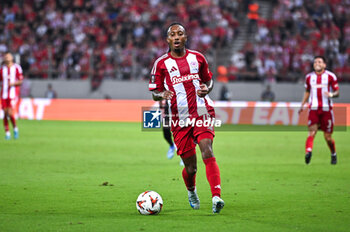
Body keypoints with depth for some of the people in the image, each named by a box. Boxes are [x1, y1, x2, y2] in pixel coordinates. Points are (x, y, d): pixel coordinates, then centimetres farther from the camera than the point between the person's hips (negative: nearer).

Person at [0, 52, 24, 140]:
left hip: (13, 94, -4)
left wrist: (12, 83, -17)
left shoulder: (17, 68, -1)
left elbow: (20, 81, -2)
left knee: (10, 113, -14)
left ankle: (15, 128, 10)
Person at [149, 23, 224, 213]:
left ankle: (216, 197, -31)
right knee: (190, 167, 3)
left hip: (202, 114, 0)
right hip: (179, 120, 0)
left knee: (207, 152, -22)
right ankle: (191, 191, 37)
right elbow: (154, 93, 9)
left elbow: (208, 80, 21)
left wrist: (206, 89, -2)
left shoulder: (198, 58, 9)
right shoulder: (161, 64, 4)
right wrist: (162, 94, -15)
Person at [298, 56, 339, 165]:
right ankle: (308, 151, -35)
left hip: (326, 109, -2)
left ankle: (333, 155, 25)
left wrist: (332, 94, -21)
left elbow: (337, 92, 2)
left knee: (328, 137, 3)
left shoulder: (331, 76, 1)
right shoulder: (309, 77, 10)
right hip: (313, 109, 2)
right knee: (312, 131, -19)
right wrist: (302, 105, 12)